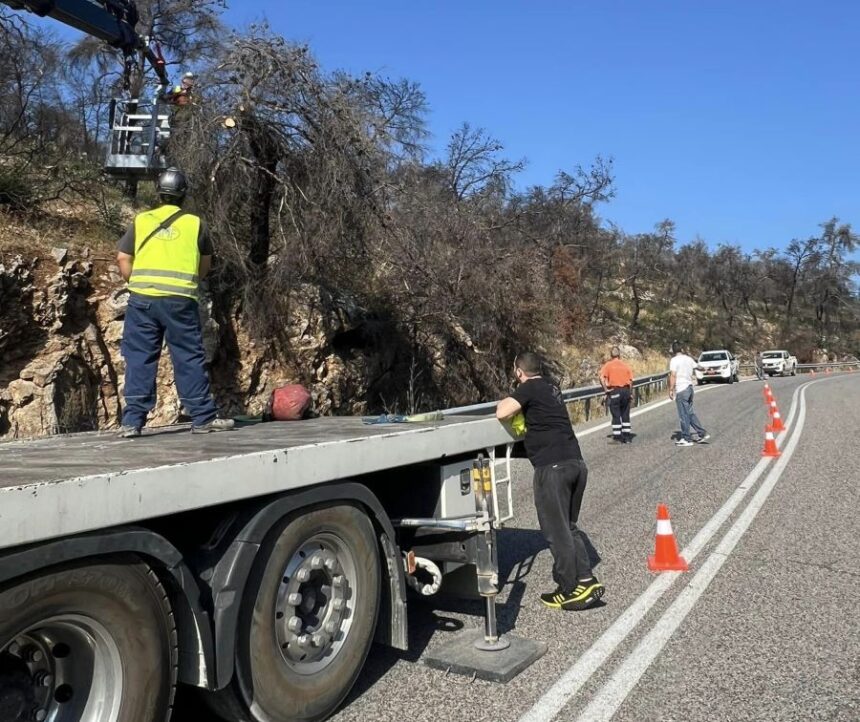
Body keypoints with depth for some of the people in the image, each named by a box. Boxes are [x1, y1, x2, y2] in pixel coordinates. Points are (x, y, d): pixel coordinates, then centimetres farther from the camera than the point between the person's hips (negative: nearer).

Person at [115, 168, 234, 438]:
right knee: (189, 359, 5)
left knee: (139, 360, 7)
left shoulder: (141, 221, 9)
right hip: (180, 300, -1)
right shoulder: (194, 223, 6)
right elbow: (206, 265, 14)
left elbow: (122, 259, 6)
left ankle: (132, 421, 8)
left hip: (142, 299, 2)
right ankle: (203, 417, 10)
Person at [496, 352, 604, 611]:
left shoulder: (530, 388, -4)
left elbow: (502, 413, -15)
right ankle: (586, 580, 13)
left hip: (553, 466, -8)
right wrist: (520, 407, 23)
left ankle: (570, 591, 7)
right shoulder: (550, 388, 20)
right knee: (568, 526, 17)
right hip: (576, 462, 8)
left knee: (556, 530, 1)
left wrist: (505, 403, 6)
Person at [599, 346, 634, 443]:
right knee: (625, 414, 13)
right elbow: (631, 379, 3)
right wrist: (630, 392, 10)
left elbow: (602, 378, -16)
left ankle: (617, 437, 7)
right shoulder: (625, 365, 6)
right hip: (626, 390, 3)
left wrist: (606, 389, -8)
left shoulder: (608, 365, -3)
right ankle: (627, 436, 18)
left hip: (614, 391, -3)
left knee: (616, 415, 4)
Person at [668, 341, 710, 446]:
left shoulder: (674, 360, -11)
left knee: (684, 415, -1)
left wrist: (671, 389, -18)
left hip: (681, 389, -7)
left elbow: (673, 375, -20)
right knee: (690, 413, 17)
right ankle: (702, 433, 17)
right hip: (689, 387, 7)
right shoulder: (689, 359, 10)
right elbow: (698, 366, 28)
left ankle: (686, 439, 5)